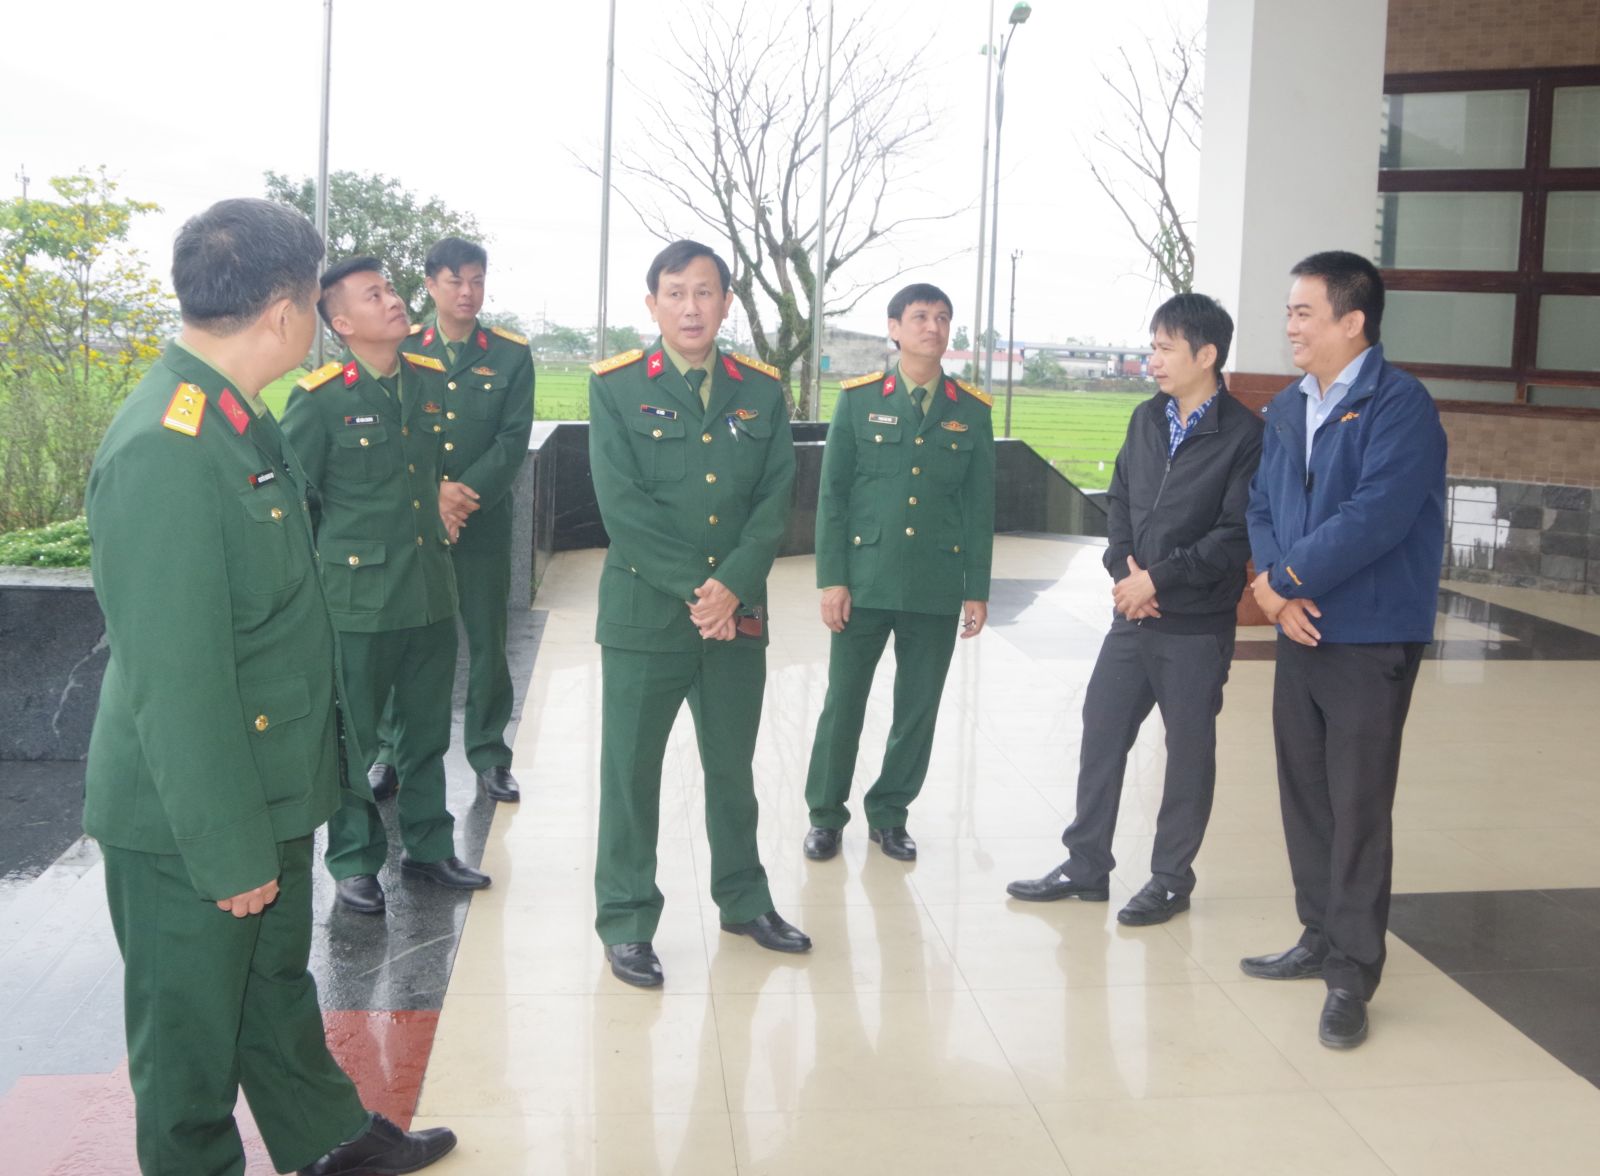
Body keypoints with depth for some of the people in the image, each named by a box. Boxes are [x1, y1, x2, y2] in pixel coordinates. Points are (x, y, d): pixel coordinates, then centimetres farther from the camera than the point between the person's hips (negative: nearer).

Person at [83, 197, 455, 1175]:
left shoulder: (243, 419, 4)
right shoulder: (163, 453, -27)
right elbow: (173, 680, -26)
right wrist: (227, 848, -20)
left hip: (270, 793, 9)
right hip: (190, 822, -9)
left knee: (277, 984, 26)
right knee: (192, 1027, 12)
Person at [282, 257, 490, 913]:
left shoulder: (431, 380, 5)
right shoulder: (320, 399, -12)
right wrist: (329, 568, -3)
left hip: (432, 590, 5)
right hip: (358, 598, -5)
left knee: (427, 730, 16)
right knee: (354, 736, 8)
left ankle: (428, 846, 31)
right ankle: (355, 860, 23)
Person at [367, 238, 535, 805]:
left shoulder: (511, 354, 3)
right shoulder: (402, 349, 4)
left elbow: (513, 439, -4)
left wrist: (466, 492, -16)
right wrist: (432, 492, -15)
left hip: (484, 522, 0)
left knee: (487, 640, 5)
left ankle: (489, 755, 17)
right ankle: (392, 752, 20)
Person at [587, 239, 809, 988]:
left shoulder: (761, 391, 7)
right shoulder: (616, 387, -2)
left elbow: (776, 499, 0)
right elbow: (623, 505, -10)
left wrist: (731, 585, -13)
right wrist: (692, 590, -15)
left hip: (738, 613, 3)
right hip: (645, 611, -3)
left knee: (733, 763, 16)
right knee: (632, 768, 5)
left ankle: (744, 900, 32)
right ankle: (626, 921, 18)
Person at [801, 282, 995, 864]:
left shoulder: (971, 411, 6)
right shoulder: (858, 399, 1)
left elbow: (980, 505, 7)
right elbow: (832, 495, 0)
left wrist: (978, 588, 4)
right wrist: (831, 578, -6)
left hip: (938, 589, 2)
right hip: (865, 581, -2)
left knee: (918, 708, 8)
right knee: (843, 703, 5)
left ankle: (889, 814, 25)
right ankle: (825, 815, 21)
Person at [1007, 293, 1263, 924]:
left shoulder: (1244, 434, -11)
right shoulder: (1147, 419, 9)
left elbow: (1236, 535, -15)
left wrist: (1157, 578, -15)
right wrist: (1123, 571, -4)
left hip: (1197, 625, -6)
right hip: (1133, 614, 6)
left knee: (1189, 748, 7)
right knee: (1101, 731, 9)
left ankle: (1171, 878, 21)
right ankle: (1086, 865, 23)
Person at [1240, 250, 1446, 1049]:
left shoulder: (1399, 405, -13)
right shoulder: (1287, 408, 11)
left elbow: (1375, 517, -23)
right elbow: (1262, 505, 9)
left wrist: (1284, 580, -15)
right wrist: (1273, 585, -10)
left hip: (1370, 640, -7)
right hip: (1300, 631, 7)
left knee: (1357, 807, -1)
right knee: (1304, 796, 14)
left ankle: (1350, 976, 10)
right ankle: (1320, 940, 29)